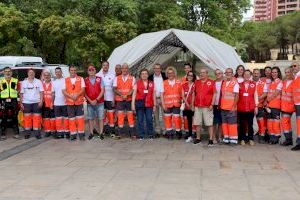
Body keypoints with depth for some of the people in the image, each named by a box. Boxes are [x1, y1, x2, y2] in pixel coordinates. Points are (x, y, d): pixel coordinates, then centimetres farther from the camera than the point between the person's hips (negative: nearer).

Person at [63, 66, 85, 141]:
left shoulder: (80, 79, 7)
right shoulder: (65, 80, 9)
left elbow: (83, 89, -3)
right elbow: (64, 91, 0)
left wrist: (77, 95, -19)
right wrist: (71, 96, -16)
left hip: (79, 102, -1)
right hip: (69, 102, 1)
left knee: (80, 118, -1)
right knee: (71, 119, 4)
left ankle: (81, 134, 5)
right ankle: (73, 134, 9)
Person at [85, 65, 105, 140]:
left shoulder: (99, 79, 3)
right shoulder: (85, 80, 6)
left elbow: (102, 90, -3)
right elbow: (84, 92, 3)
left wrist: (96, 100, -11)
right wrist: (90, 101, -9)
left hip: (99, 102, -1)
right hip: (90, 103, 1)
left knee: (100, 118, 0)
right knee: (90, 118, 5)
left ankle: (101, 133, 7)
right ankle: (91, 133, 14)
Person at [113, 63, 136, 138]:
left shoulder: (132, 78, 6)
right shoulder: (117, 78, 9)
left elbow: (133, 89, -3)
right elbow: (115, 89, 1)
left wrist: (127, 95, -19)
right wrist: (121, 95, -14)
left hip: (129, 100, 0)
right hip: (119, 100, 1)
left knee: (130, 115, 0)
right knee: (120, 116, 0)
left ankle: (132, 133, 5)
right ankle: (119, 133, 5)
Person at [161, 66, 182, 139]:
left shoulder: (179, 83, 5)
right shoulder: (164, 83, 3)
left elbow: (181, 93, 9)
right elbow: (162, 94, 2)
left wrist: (181, 101, 0)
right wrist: (163, 104, -5)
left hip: (176, 104, -1)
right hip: (167, 104, 1)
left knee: (177, 118, -2)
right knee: (167, 119, 5)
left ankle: (178, 132, 13)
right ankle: (169, 133, 17)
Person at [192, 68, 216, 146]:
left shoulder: (211, 82, -1)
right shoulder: (196, 82, 12)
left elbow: (214, 94, -3)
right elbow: (194, 94, 16)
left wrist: (212, 104, -10)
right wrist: (192, 104, 11)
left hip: (207, 107, -4)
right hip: (197, 106, 5)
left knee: (210, 124, -2)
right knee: (197, 123, 9)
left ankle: (211, 139, 3)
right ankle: (198, 138, 20)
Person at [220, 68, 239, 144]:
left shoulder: (235, 83, -6)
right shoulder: (223, 82, 12)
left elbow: (236, 96, -10)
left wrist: (234, 106, -14)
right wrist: (220, 104, 12)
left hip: (231, 108, -6)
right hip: (223, 107, 6)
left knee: (232, 123, -3)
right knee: (224, 123, 9)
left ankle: (233, 139, 4)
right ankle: (226, 138, 17)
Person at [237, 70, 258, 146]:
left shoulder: (253, 84, 5)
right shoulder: (239, 84, 6)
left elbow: (255, 95, 7)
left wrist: (256, 106, 3)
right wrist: (235, 106, 4)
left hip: (251, 107, 0)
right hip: (241, 107, 0)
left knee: (250, 124, 4)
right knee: (242, 124, 5)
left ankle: (251, 139, 12)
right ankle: (242, 139, 12)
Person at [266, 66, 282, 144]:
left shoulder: (280, 82, -4)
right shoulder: (271, 83, 18)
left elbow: (276, 94, -11)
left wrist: (268, 100, -6)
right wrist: (267, 102, 2)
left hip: (276, 105, -7)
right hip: (269, 105, 7)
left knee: (275, 120, -6)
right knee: (270, 121, 8)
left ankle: (276, 137, 0)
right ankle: (272, 137, 15)